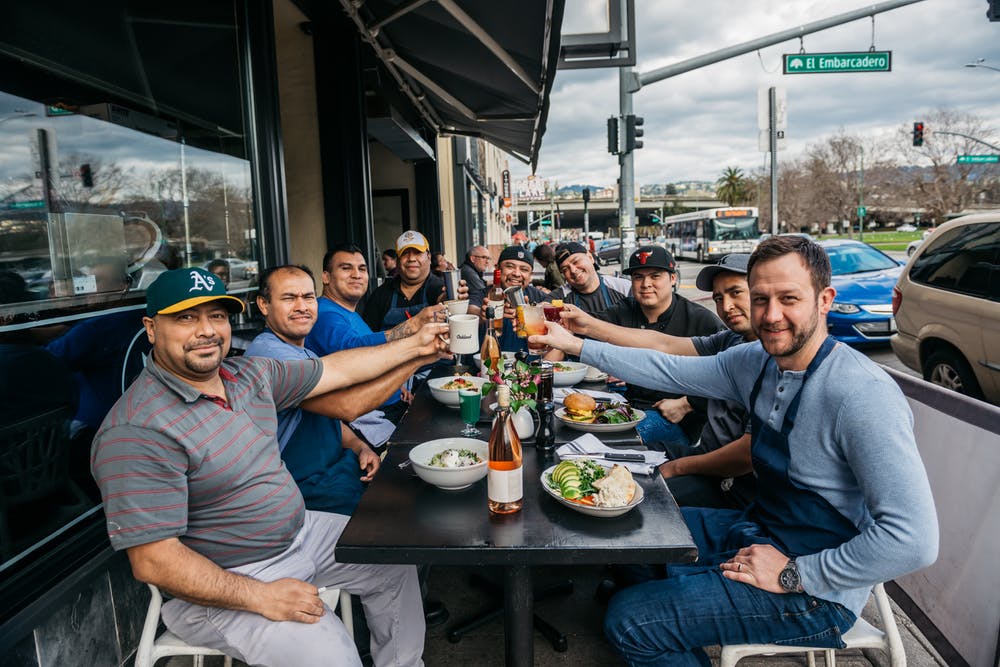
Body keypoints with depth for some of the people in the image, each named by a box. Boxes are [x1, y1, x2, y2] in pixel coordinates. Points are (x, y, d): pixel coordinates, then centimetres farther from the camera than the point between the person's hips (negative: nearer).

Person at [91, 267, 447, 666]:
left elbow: (336, 370, 10)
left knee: (396, 561, 14)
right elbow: (152, 561, -25)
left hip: (298, 534, 8)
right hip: (219, 586, -8)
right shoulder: (136, 432, -25)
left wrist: (415, 345, 10)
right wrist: (261, 597, -27)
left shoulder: (248, 374, 1)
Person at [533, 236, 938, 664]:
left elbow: (913, 539, -29)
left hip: (817, 592, -7)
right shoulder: (756, 362, -3)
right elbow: (668, 370, 5)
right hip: (757, 530, 8)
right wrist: (575, 345, 5)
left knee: (629, 621, -14)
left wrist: (792, 574, -23)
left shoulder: (862, 394, -27)